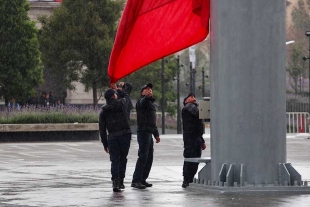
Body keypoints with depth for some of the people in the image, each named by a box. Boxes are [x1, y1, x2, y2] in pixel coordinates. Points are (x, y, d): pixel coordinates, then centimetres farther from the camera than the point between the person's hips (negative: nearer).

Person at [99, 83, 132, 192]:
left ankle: (115, 181, -18)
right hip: (125, 134, -1)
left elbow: (102, 129, 5)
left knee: (115, 160, 1)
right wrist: (117, 89, 34)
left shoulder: (103, 111, 6)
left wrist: (105, 144, 10)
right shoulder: (121, 103, 0)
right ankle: (121, 181, 11)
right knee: (122, 159, 10)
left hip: (112, 137, 1)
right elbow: (126, 97, 25)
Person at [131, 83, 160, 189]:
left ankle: (142, 179, 16)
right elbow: (142, 103, -32)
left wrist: (156, 134, 30)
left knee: (149, 158, 11)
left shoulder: (151, 103, 25)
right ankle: (136, 180, -16)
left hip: (149, 133, 10)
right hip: (143, 131, -10)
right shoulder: (141, 102, -4)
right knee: (143, 156, -14)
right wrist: (147, 96, -52)